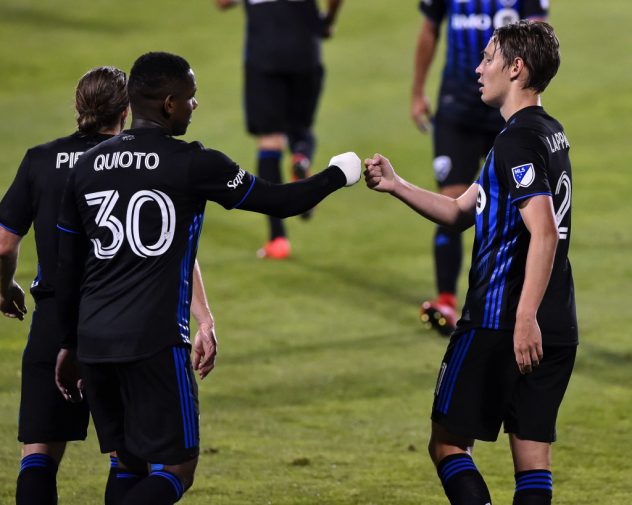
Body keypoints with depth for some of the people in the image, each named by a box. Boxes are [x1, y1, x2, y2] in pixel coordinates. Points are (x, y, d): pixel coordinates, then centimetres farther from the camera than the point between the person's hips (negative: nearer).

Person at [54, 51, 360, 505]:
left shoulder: (88, 166, 10)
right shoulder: (194, 164, -5)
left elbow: (68, 269, 15)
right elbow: (281, 202, 4)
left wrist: (70, 344, 25)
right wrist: (337, 175, 22)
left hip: (93, 340, 6)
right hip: (155, 340, -6)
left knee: (131, 467, 15)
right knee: (175, 468, -2)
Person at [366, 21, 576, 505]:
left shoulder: (518, 141, -14)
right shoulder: (550, 133, 16)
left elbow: (544, 233, -25)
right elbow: (462, 213, 22)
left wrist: (525, 318, -31)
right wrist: (397, 186, 15)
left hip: (499, 324, -9)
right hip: (558, 330, 9)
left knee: (448, 443, 2)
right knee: (533, 456, 7)